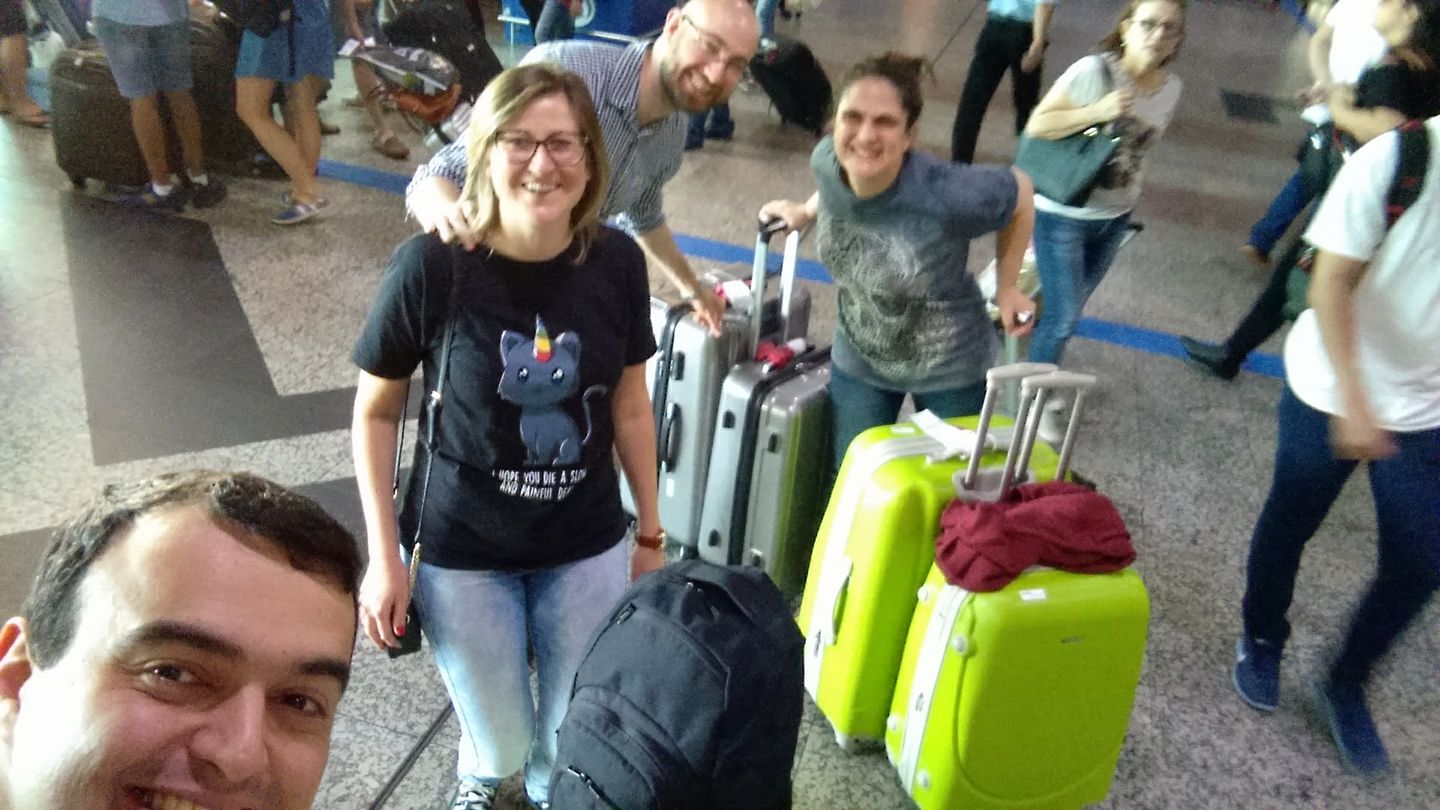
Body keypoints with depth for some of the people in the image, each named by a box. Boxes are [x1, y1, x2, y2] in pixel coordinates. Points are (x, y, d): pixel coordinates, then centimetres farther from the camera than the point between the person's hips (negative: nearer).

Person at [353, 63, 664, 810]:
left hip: (588, 547, 2)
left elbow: (630, 406, 1)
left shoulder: (617, 263, -11)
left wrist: (650, 531, 7)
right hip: (461, 552, -2)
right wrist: (384, 557, -8)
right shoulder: (432, 267, -20)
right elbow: (375, 412, -7)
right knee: (500, 739, 16)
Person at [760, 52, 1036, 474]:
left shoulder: (947, 194, -35)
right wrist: (808, 211, 5)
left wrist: (1007, 287, -8)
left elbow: (1019, 194, -14)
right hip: (858, 361, 4)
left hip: (949, 368, -4)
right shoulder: (826, 160, -21)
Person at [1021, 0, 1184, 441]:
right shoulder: (1093, 70, -20)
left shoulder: (1171, 87, -2)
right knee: (1062, 317, -1)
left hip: (1114, 218, 6)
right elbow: (1036, 126, -18)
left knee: (1071, 309, 17)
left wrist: (1127, 198, 14)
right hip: (1062, 215, -6)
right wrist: (1098, 112, -29)